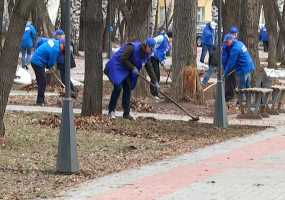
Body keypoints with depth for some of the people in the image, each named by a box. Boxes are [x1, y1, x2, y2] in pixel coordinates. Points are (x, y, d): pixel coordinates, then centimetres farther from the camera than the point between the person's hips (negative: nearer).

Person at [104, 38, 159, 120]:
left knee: (128, 88, 1)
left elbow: (149, 69, 4)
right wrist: (132, 68, -25)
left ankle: (126, 113, 6)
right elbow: (123, 59, -25)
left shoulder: (146, 55, -1)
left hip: (126, 70, 8)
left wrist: (155, 82, -1)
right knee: (118, 87, -18)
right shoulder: (133, 48, -26)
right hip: (117, 65, -8)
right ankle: (111, 111, -8)